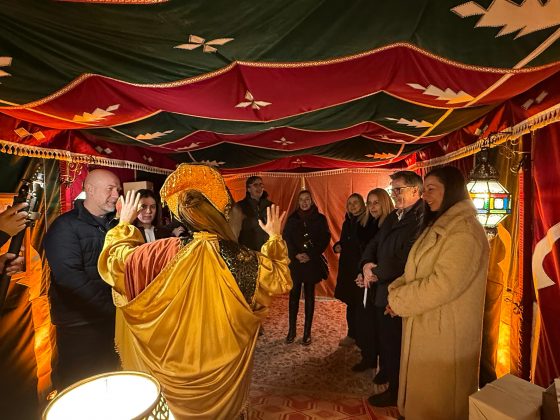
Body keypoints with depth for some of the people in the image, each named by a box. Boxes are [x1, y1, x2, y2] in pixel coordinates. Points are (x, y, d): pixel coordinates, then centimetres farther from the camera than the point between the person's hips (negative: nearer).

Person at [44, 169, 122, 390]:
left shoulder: (114, 225, 9)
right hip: (80, 323, -5)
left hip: (112, 318, 6)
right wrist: (111, 306, -21)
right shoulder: (66, 226, -11)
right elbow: (70, 277, -21)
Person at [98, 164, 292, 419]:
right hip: (224, 361, 0)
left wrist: (124, 224, 9)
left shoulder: (167, 252, -21)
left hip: (176, 360, 0)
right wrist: (275, 237, 3)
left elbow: (117, 260, -6)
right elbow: (280, 280, -4)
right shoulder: (242, 257, -20)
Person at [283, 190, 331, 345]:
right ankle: (292, 330, 15)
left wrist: (310, 255, -11)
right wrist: (296, 255, -11)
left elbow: (325, 239, -2)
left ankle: (307, 332, 14)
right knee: (294, 295, 3)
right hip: (295, 262, 1)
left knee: (309, 296, 5)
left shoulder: (320, 219, 1)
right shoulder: (292, 219, 6)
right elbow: (286, 239, 2)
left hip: (312, 262, -1)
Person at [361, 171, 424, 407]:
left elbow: (407, 261, -27)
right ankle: (391, 381, 40)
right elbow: (373, 244, 12)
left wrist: (377, 273, -17)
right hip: (383, 293, 8)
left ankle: (396, 393, 32)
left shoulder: (422, 219, -18)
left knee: (395, 348, 10)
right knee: (386, 344, 20)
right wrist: (366, 264, -8)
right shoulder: (392, 218, 14)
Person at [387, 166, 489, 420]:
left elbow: (443, 284, -28)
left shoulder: (464, 230, -21)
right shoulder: (439, 225, 12)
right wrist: (396, 290, -3)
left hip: (445, 330, -9)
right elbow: (417, 271, 13)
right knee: (424, 391, 23)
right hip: (426, 325, 9)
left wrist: (399, 301, -17)